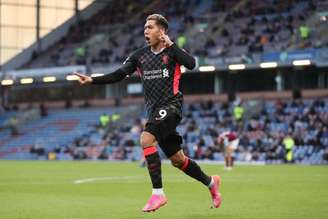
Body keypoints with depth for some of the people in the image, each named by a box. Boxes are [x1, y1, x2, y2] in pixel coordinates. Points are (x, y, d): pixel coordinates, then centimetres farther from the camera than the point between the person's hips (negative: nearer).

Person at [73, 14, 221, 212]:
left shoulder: (172, 51, -4)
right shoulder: (140, 56, 11)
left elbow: (191, 64, -23)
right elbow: (118, 75, 8)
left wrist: (170, 45, -20)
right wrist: (92, 80, -2)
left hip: (171, 106, -6)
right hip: (154, 110, 6)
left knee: (146, 139, -27)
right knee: (177, 160, 11)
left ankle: (158, 193, -22)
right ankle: (211, 182, 33)